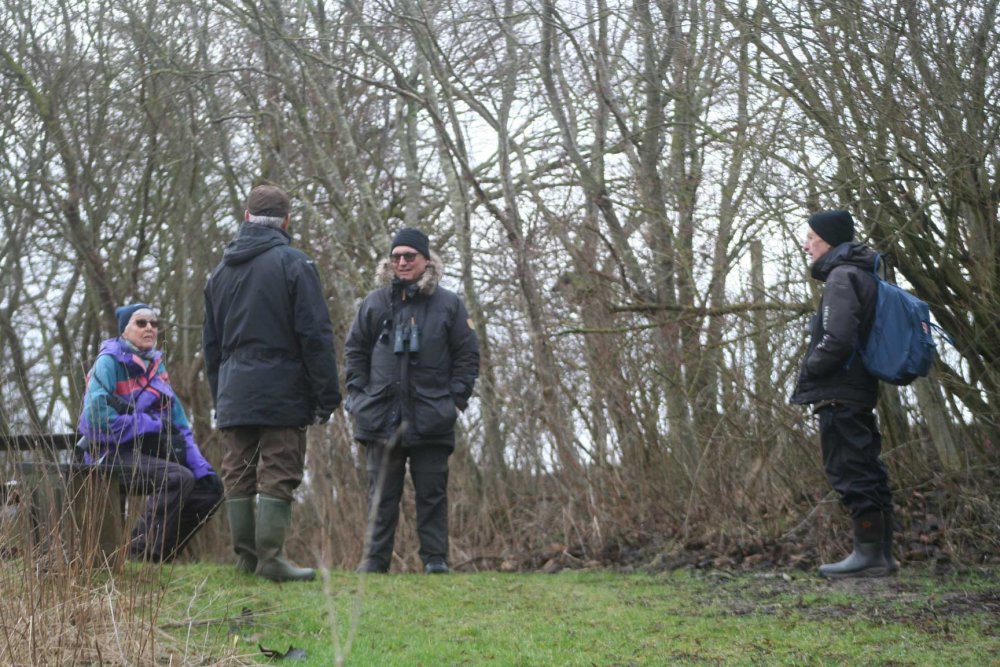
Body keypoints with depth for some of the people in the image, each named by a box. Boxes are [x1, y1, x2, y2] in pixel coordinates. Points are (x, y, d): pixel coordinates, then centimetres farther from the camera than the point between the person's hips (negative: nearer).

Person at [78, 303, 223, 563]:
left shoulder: (156, 365, 14)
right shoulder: (109, 362, -7)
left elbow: (178, 424, 13)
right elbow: (97, 418, -21)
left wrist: (202, 468, 1)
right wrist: (153, 425, -14)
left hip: (152, 452, 8)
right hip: (115, 455, -8)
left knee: (210, 488, -4)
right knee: (178, 477, -30)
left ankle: (161, 551, 4)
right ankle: (141, 555, -23)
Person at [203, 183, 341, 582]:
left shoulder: (221, 271, 15)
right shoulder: (293, 264, -5)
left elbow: (210, 343, 20)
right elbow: (315, 335, -9)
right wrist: (327, 396, -5)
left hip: (233, 397, 5)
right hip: (282, 395, -5)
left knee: (238, 478, 8)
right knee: (278, 477, -3)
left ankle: (245, 557, 10)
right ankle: (271, 559, -6)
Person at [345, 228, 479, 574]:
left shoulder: (448, 304, 4)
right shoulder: (374, 303, 8)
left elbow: (467, 356, 5)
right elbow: (354, 351, 13)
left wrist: (456, 399, -3)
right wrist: (358, 394, 3)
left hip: (432, 419, -1)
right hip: (381, 416, 2)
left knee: (432, 491, 3)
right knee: (381, 492, 6)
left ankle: (436, 559, 8)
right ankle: (375, 558, 10)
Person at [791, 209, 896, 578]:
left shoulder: (842, 277, -13)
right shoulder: (863, 276, 18)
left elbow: (837, 340, -24)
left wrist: (809, 370, -9)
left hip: (838, 395, -10)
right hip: (859, 391, 10)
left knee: (850, 472, -8)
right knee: (867, 472, 11)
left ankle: (868, 553, -6)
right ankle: (881, 554, 14)